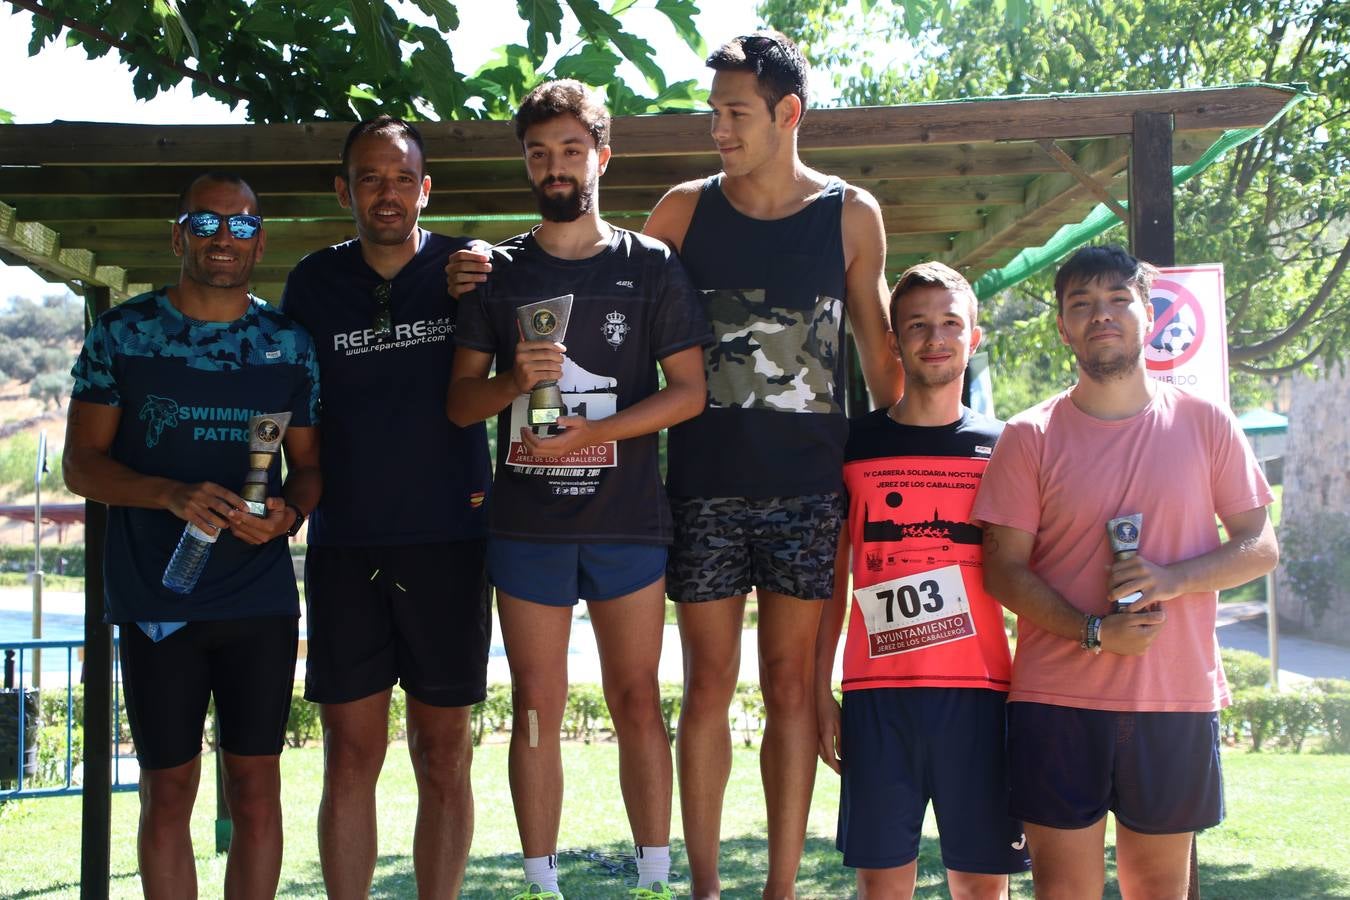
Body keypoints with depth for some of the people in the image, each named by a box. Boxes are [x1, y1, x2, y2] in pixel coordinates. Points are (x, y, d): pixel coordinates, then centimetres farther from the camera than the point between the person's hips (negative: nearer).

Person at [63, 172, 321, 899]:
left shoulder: (290, 345, 5)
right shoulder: (121, 334, 0)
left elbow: (310, 464, 10)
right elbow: (80, 463, -2)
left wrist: (288, 512, -14)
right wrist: (173, 495, -19)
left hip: (262, 599, 1)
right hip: (155, 600, -1)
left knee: (256, 786, 5)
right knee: (167, 790, 6)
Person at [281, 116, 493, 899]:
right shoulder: (315, 282, 7)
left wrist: (495, 479, -2)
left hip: (449, 542, -1)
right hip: (345, 544, 1)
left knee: (444, 754, 5)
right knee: (351, 754, 2)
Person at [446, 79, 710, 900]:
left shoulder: (651, 265, 4)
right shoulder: (497, 274, 9)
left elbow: (689, 391, -1)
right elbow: (459, 401, 7)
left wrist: (590, 432, -14)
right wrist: (514, 380, -14)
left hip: (628, 521, -1)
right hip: (527, 524, 2)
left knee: (637, 703, 3)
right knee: (536, 708, 5)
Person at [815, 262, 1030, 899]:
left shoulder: (1004, 449, 9)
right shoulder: (854, 445, 8)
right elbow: (832, 579, 10)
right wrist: (821, 691, 3)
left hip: (978, 690, 0)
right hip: (877, 691, 0)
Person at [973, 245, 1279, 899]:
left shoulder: (1203, 423, 5)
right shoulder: (1031, 437, 2)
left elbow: (1260, 547, 6)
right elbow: (1003, 568, -1)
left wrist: (1171, 579, -13)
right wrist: (1095, 632, -15)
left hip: (1178, 698, 1)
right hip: (1056, 698, -1)